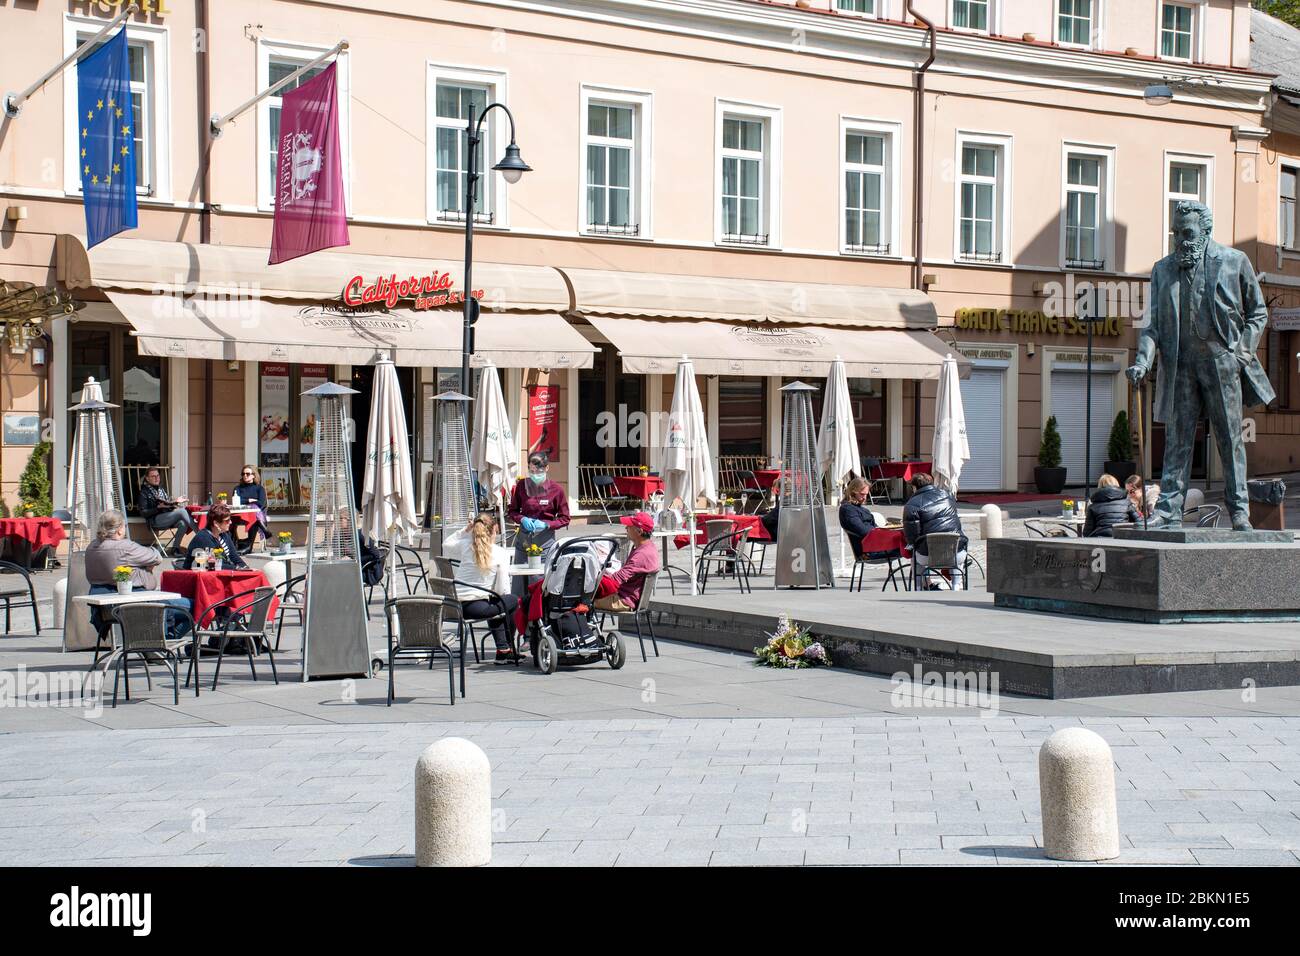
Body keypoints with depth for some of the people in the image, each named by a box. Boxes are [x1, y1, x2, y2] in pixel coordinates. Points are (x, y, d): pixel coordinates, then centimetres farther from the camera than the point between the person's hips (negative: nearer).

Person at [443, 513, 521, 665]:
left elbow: (446, 545, 29)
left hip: (456, 606, 5)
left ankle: (502, 649, 32)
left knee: (496, 605, 34)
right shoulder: (501, 553, -3)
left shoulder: (465, 545, 5)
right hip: (476, 607, -5)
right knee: (512, 601, 22)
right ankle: (508, 651, 28)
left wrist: (464, 530, 23)